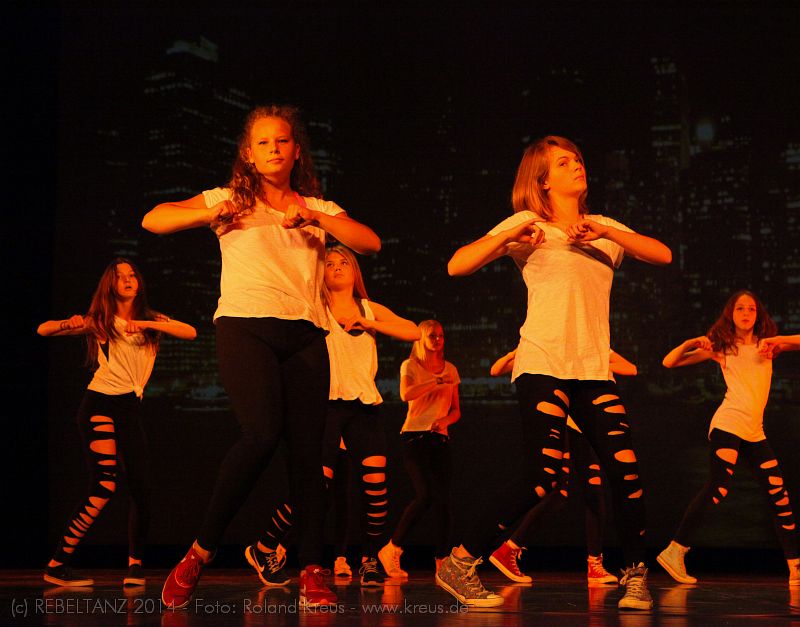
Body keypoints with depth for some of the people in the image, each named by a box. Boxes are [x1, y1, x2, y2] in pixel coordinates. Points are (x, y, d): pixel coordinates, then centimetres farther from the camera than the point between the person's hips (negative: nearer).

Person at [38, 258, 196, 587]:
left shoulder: (151, 320, 13)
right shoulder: (100, 322, 6)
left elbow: (190, 332, -5)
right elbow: (43, 329, 1)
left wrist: (147, 324, -17)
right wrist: (69, 324, -21)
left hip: (130, 410, 4)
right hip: (100, 405, -4)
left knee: (141, 488, -7)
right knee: (104, 486, -16)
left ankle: (135, 565, 8)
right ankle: (57, 565, -10)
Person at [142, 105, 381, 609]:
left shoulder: (318, 209, 21)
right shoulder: (231, 200, 15)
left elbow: (371, 243, 5)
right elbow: (153, 220, 8)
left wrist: (315, 218, -6)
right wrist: (211, 214, -7)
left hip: (305, 334, 3)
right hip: (245, 326, -3)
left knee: (308, 448, -7)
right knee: (263, 434, -24)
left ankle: (312, 572, -2)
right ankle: (200, 553, -11)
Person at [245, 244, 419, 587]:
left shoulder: (370, 309, 16)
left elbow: (413, 332, 5)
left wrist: (367, 323, -5)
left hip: (364, 404, 3)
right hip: (328, 402, -3)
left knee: (376, 484, -10)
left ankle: (370, 560, 7)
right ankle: (263, 549, 9)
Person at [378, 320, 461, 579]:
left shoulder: (450, 370, 16)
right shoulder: (410, 365, 3)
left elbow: (456, 410, 17)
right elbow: (406, 394, -17)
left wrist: (445, 419, -5)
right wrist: (438, 382, -15)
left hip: (440, 438, 5)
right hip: (414, 436, -4)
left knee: (443, 499, -7)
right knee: (425, 495, -19)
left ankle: (442, 563, -6)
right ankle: (392, 550, -3)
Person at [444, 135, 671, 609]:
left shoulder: (604, 228, 19)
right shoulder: (528, 226, 5)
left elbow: (663, 255, 4)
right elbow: (457, 266, -4)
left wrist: (605, 232, -8)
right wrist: (507, 237, -17)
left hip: (594, 369, 5)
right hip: (543, 365, -5)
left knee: (626, 468, -8)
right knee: (544, 477, -15)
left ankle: (636, 575, 10)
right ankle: (459, 564, -4)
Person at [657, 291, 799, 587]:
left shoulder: (766, 344, 15)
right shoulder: (722, 348, 7)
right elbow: (669, 362, 5)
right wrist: (693, 342, -8)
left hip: (755, 432, 5)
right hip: (728, 424, -5)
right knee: (718, 488, -18)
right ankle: (674, 552, -15)